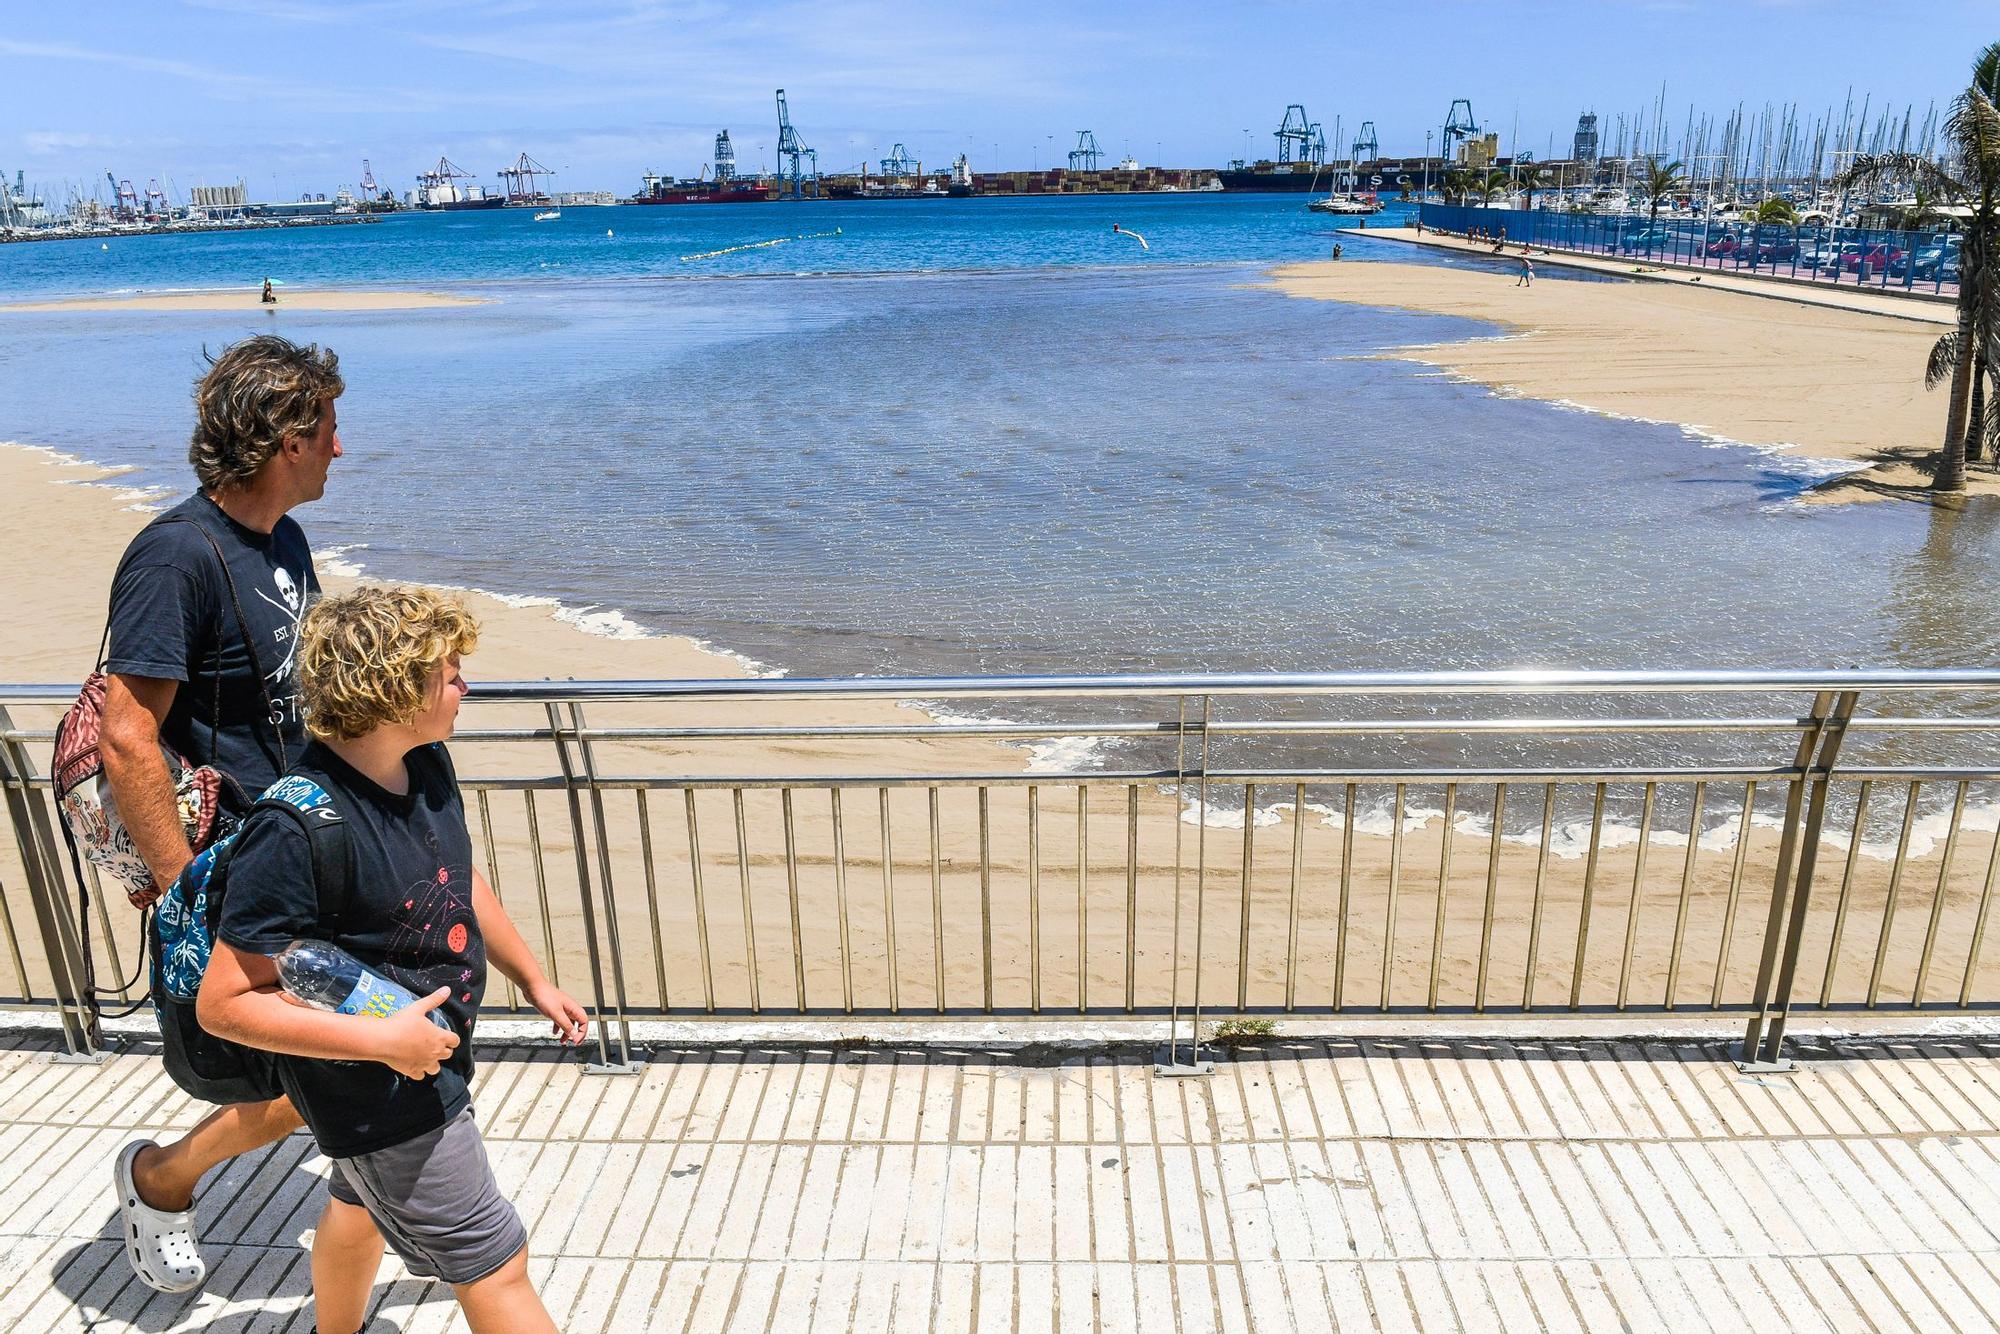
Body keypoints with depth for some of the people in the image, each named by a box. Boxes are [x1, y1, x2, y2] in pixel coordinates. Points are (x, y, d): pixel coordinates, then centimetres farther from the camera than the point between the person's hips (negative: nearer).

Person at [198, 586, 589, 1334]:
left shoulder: (425, 764, -7)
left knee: (362, 1202, 32)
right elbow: (223, 1005, -26)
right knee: (495, 1267, 3)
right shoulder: (294, 830, -32)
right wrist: (379, 1040, -29)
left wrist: (532, 980, 16)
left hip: (430, 1046, 8)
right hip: (377, 1091, -8)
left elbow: (461, 881, 10)